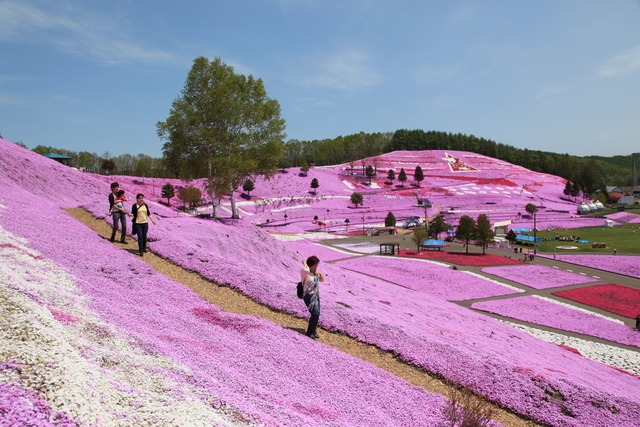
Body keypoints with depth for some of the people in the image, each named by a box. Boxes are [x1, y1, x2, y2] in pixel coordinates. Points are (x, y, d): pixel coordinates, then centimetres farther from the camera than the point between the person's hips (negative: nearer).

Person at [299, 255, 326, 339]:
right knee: (315, 313, -15)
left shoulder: (315, 273, 10)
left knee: (317, 314, 12)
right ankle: (309, 332, -1)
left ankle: (313, 331, 28)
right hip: (309, 296, -8)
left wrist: (320, 274, -1)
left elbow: (322, 279, 18)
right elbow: (306, 269, -31)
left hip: (316, 295, 9)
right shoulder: (305, 272, -13)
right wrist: (304, 263, -13)